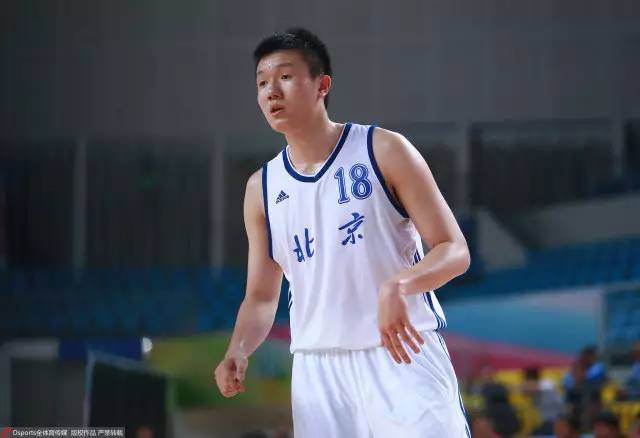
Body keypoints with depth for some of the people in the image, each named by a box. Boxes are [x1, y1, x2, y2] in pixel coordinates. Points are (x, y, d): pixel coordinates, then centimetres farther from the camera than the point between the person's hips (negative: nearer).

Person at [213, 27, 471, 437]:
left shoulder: (384, 151, -3)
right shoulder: (262, 188, 10)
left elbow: (455, 251, -6)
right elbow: (262, 296, 16)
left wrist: (399, 285, -27)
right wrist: (239, 350, -6)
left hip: (403, 353, -4)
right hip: (319, 369, 4)